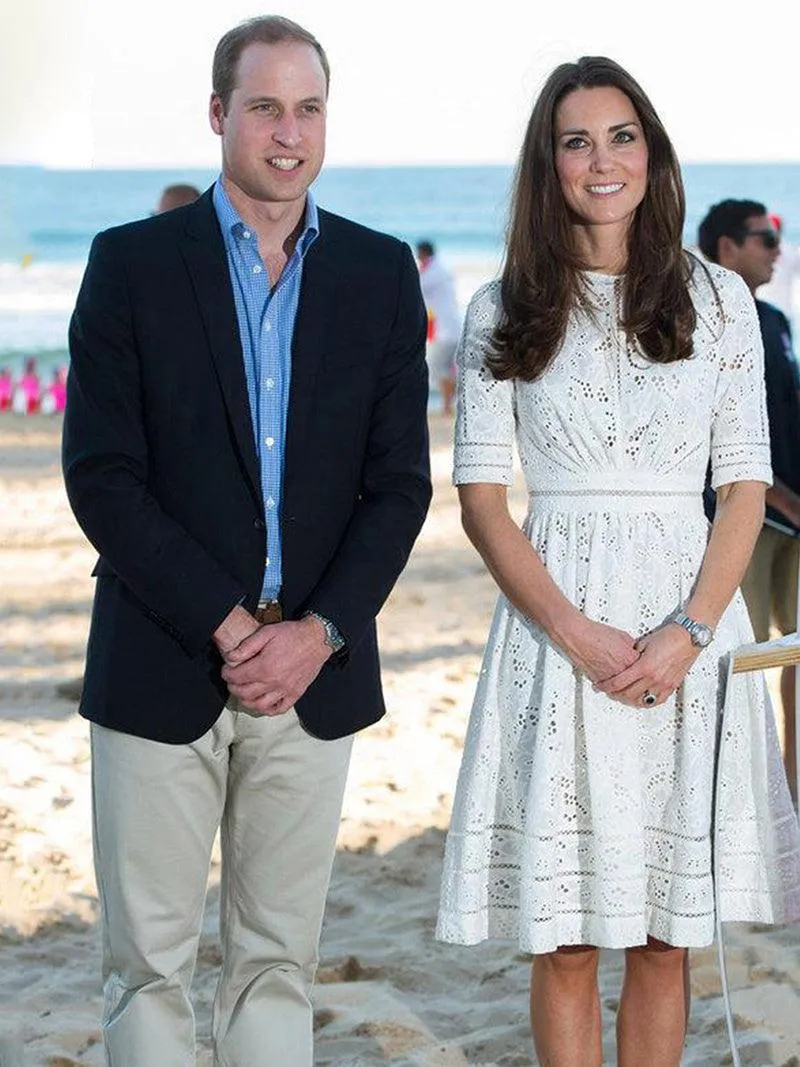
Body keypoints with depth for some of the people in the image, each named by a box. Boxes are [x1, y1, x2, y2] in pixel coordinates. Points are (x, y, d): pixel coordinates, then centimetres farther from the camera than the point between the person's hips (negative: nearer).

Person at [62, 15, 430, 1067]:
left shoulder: (381, 272, 7)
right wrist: (225, 626, -13)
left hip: (315, 667, 2)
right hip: (162, 666, -2)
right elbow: (102, 476, -6)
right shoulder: (132, 262, -1)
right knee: (149, 960, 2)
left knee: (280, 958, 9)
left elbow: (400, 483, 4)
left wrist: (319, 633, -9)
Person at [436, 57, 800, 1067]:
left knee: (666, 935, 5)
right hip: (556, 620, -1)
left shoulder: (717, 299, 7)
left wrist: (689, 633, -10)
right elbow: (480, 498, 1)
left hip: (689, 619, 1)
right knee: (563, 938, 1)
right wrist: (576, 632, -12)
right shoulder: (502, 315, 4)